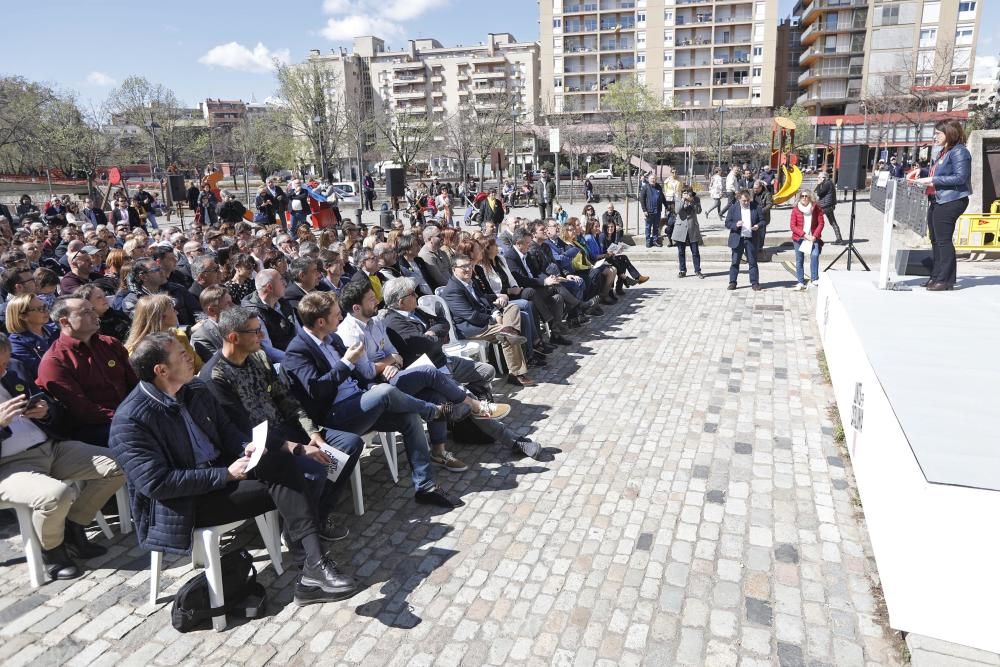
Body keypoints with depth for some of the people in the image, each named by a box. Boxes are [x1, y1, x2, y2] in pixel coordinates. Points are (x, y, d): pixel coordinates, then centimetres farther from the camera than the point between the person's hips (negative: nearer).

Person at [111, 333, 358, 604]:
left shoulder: (197, 389, 4)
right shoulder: (129, 421, -18)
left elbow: (226, 429, 13)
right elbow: (156, 483, -23)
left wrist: (247, 447, -11)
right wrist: (225, 475, -23)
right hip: (180, 504, -7)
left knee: (279, 459, -21)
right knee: (279, 484, -23)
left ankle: (314, 562, -25)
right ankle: (314, 570, -16)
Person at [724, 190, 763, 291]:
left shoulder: (755, 208, 4)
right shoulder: (733, 208, 2)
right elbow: (727, 223, 0)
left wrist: (758, 226, -13)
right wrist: (736, 225, -19)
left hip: (751, 239, 1)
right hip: (737, 239, -1)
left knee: (753, 262, 5)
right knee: (735, 262, 3)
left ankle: (755, 283, 11)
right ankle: (732, 282, 11)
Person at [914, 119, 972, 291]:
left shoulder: (959, 151, -10)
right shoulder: (944, 152, 18)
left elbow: (960, 177, -18)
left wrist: (933, 180, -20)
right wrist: (923, 174, 12)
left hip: (950, 201, -10)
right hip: (937, 201, 10)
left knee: (943, 240, -8)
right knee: (936, 240, 13)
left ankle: (946, 280, -3)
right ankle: (936, 277, 20)